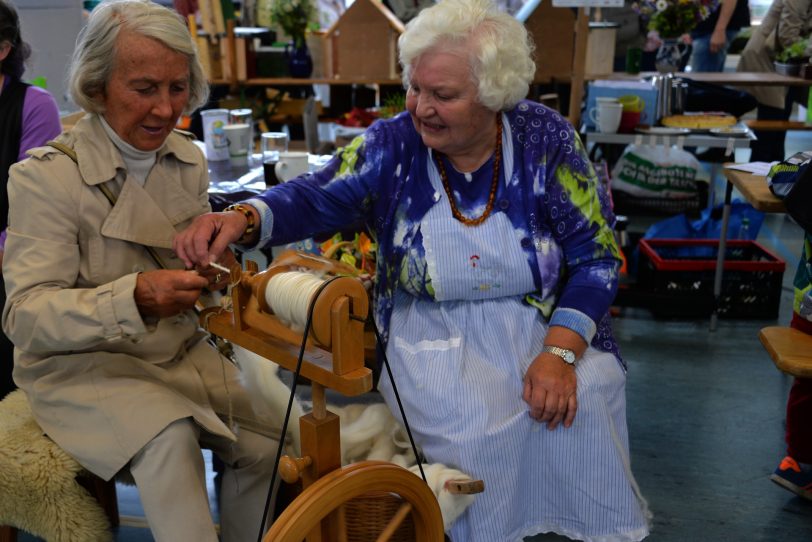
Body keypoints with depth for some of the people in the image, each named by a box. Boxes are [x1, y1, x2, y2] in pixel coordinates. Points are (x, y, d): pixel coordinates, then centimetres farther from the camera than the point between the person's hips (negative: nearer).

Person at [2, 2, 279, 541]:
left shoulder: (189, 158, 3)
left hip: (181, 352, 5)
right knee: (169, 439, -31)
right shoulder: (46, 175, -14)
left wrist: (211, 271, -11)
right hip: (82, 364, -4)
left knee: (266, 441, -15)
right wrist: (133, 299, -36)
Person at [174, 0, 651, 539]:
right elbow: (314, 198, -18)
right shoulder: (392, 146, -6)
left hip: (546, 324, 1)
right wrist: (243, 218, -40)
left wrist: (559, 353, -20)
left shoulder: (547, 140, -8)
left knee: (583, 401, -23)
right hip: (434, 337, 0)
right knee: (467, 425, -25)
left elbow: (596, 257, -7)